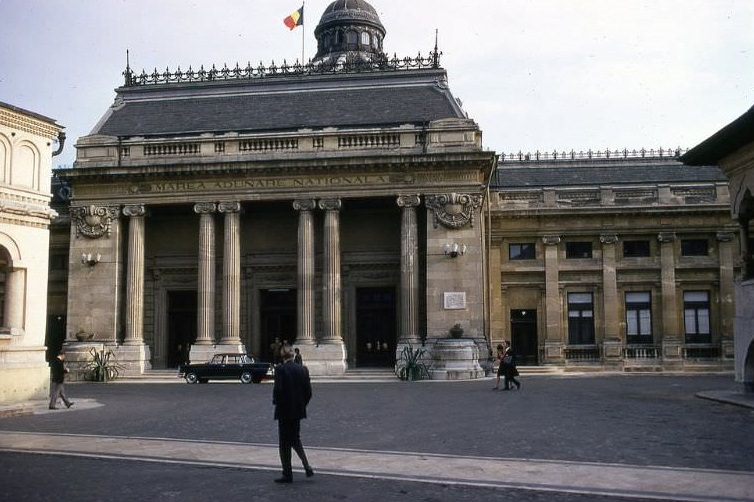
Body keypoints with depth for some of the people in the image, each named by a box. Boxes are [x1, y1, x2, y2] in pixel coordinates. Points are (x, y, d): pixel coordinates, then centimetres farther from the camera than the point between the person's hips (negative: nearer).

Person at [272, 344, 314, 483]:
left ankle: (287, 474, 9)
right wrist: (302, 404, 14)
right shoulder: (302, 369, 2)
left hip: (284, 410, -5)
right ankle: (307, 466, 6)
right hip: (298, 410, 5)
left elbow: (278, 388, -20)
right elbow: (308, 391, 2)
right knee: (295, 439, 21)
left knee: (284, 443, 6)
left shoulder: (280, 369, -13)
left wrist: (275, 402, -2)